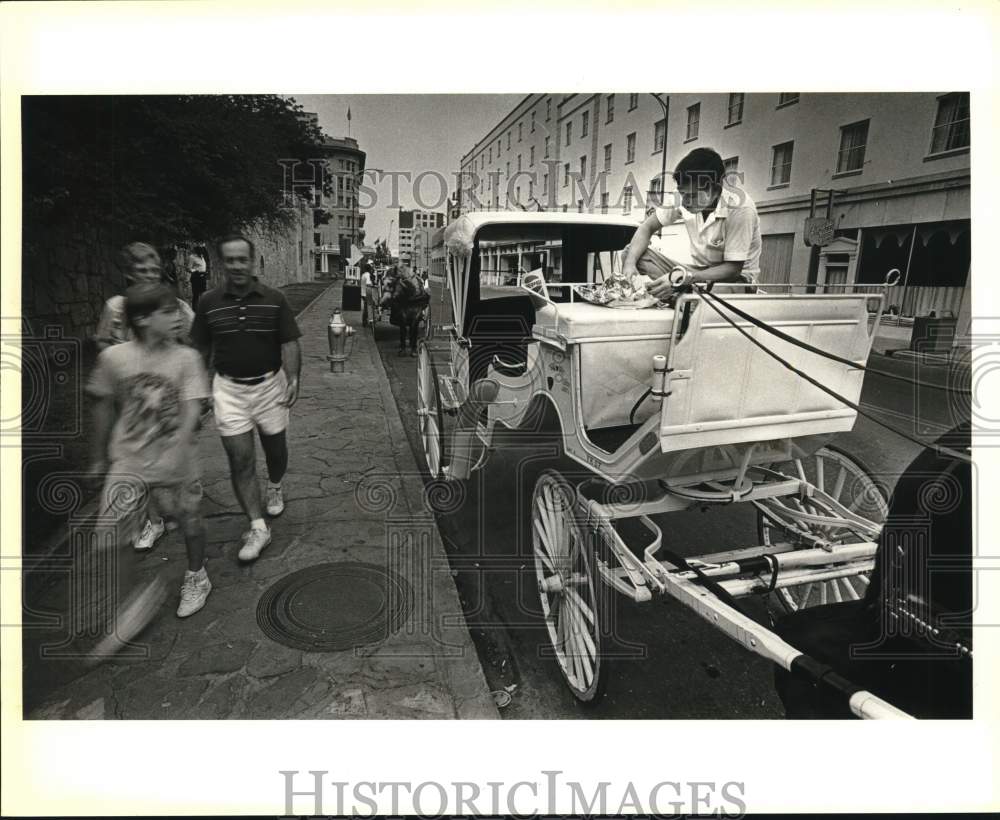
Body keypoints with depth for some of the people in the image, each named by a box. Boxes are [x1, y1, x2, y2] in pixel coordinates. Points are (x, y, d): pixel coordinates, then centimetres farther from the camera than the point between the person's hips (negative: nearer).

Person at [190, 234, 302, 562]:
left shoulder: (274, 299, -4)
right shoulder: (208, 302, -1)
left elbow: (289, 344, -5)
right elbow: (201, 349, 6)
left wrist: (293, 379, -19)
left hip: (269, 385, 0)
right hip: (229, 389, 0)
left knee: (275, 449, 16)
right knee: (239, 459, -4)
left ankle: (274, 488, 47)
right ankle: (258, 527, 3)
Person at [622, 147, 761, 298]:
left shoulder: (740, 208, -24)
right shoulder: (684, 195, -10)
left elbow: (733, 268, -23)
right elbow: (647, 227, -4)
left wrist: (684, 278, -36)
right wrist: (629, 263, -24)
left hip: (736, 278, -5)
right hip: (698, 271, 6)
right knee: (632, 252, -14)